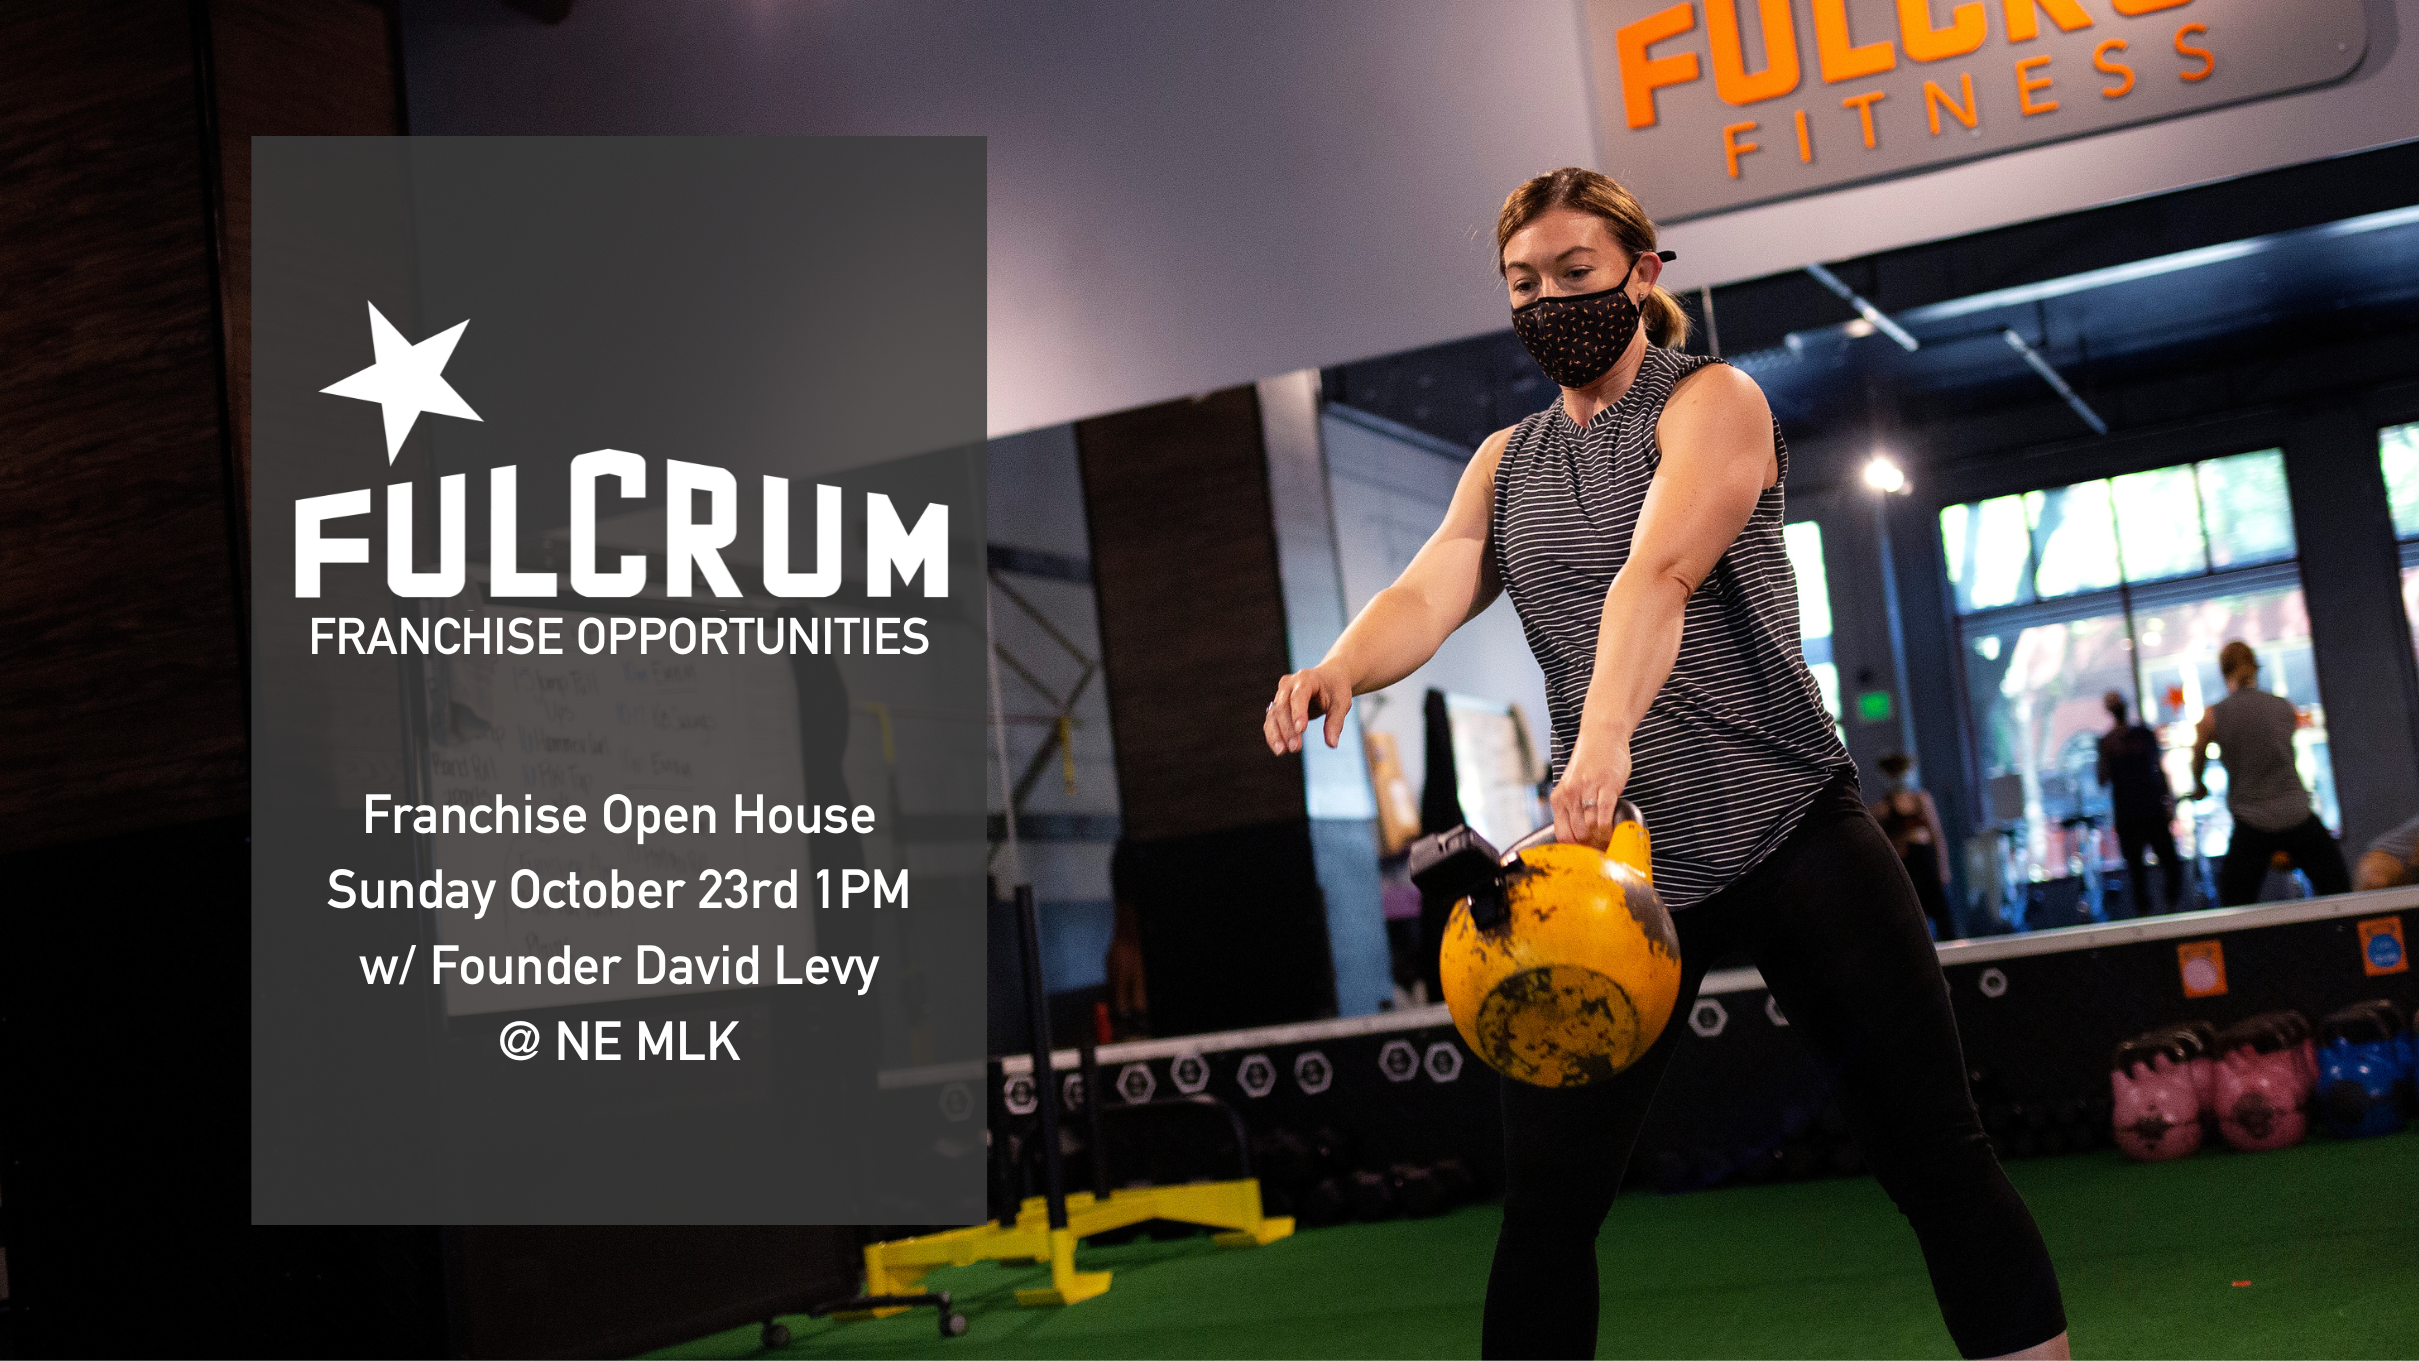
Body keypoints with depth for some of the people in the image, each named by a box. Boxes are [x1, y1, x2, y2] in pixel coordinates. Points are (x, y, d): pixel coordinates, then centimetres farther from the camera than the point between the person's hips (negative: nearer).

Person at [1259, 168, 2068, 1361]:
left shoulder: (1712, 402, -3)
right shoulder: (1505, 462, 14)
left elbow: (1660, 570, -23)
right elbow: (1430, 592, -3)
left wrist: (1604, 737, -40)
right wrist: (1342, 666, -27)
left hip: (1791, 830, -4)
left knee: (1935, 1151, -2)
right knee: (1544, 1204, 2)